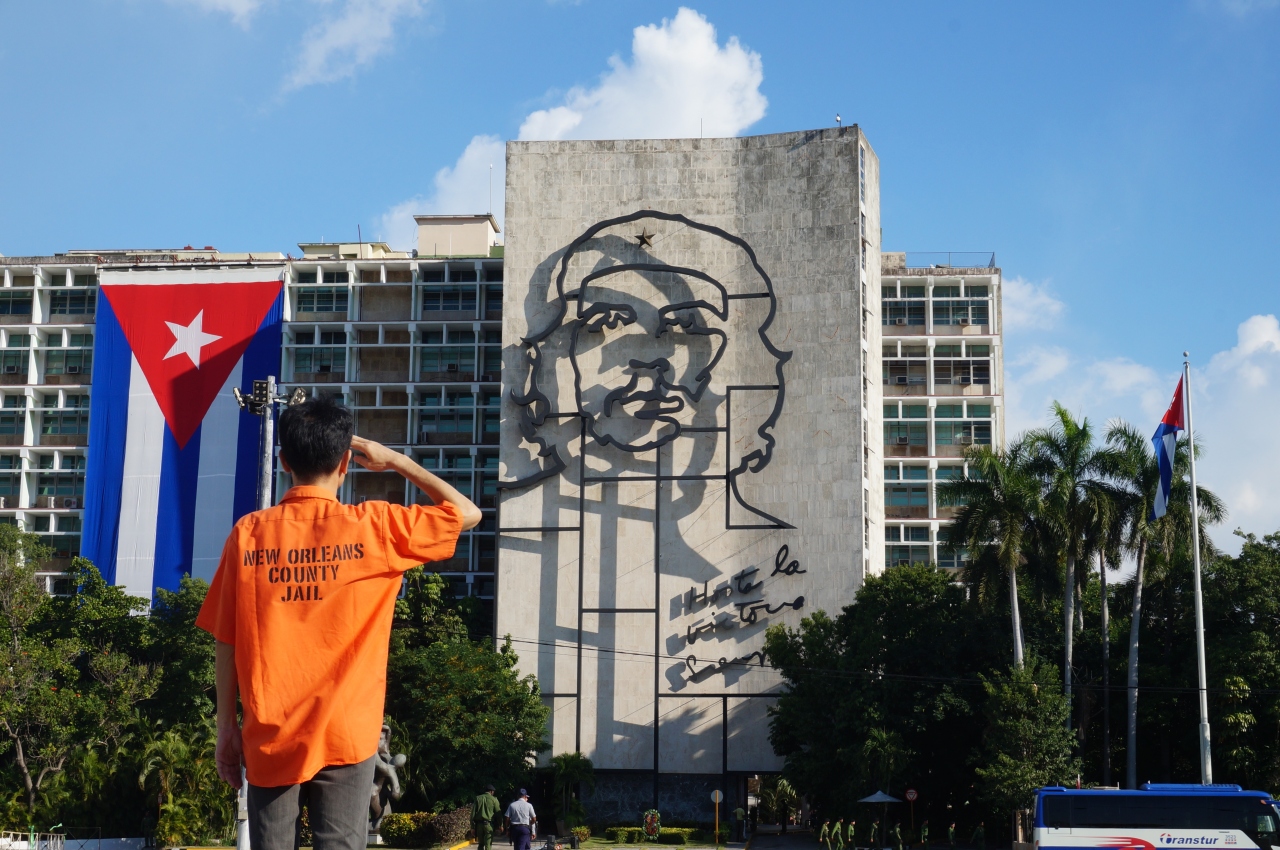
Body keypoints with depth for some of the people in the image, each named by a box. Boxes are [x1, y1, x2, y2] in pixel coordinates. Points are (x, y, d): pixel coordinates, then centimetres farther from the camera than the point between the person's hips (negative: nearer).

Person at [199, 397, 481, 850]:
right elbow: (467, 513, 7)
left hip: (268, 739, 2)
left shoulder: (248, 533, 0)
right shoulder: (372, 527, -5)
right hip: (346, 736, -2)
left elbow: (225, 643, 2)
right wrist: (395, 461, 13)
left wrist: (227, 728, 9)